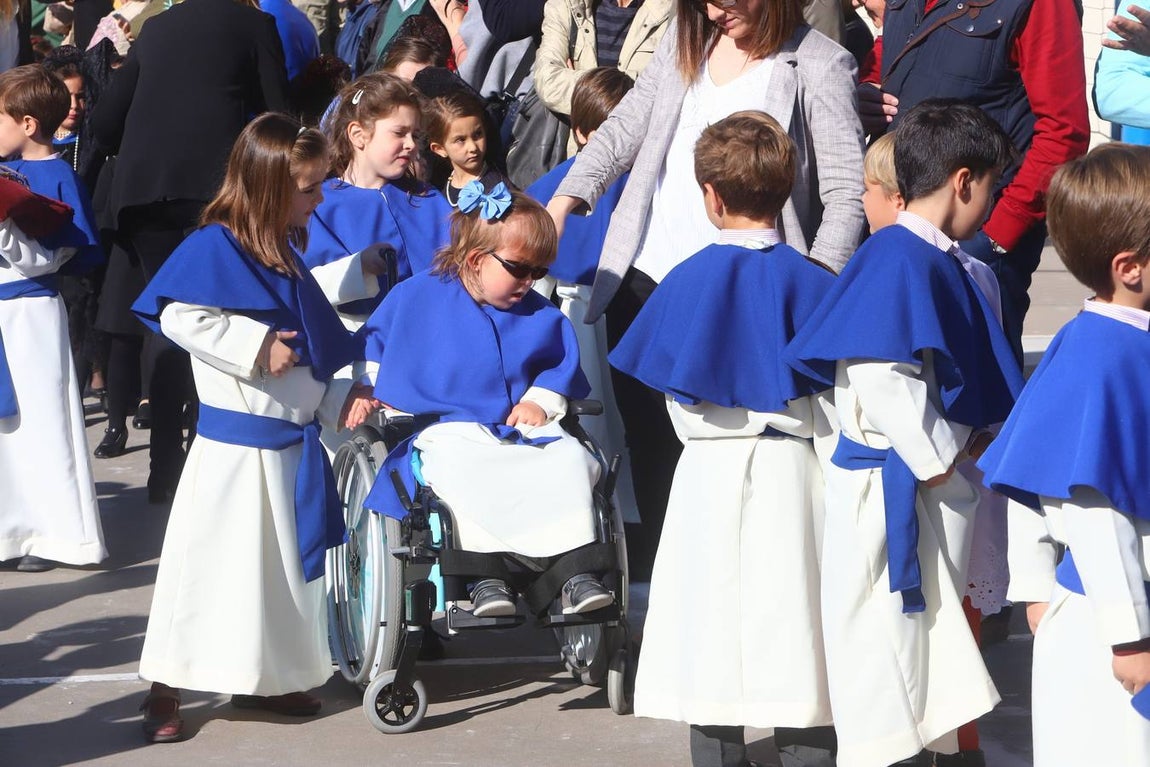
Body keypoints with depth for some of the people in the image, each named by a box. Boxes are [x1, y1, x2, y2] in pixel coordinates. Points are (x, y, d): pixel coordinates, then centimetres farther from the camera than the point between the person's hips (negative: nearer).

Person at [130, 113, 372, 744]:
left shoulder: (283, 254, 14)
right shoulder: (214, 247, -14)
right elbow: (178, 316, -27)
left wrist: (339, 398, 9)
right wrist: (256, 346, -23)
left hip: (291, 442, 8)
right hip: (236, 442, -8)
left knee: (283, 564, 15)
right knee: (212, 563, -5)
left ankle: (262, 680, 27)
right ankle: (165, 693, 4)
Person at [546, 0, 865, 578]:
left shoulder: (818, 65, -6)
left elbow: (846, 191, -11)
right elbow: (623, 130, 15)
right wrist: (563, 201, 1)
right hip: (642, 277, 5)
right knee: (649, 444, 10)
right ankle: (649, 581, 20)